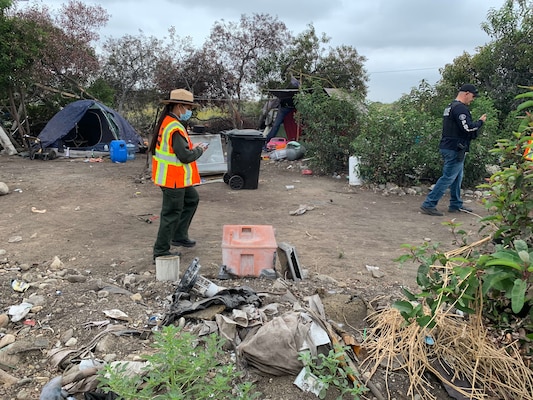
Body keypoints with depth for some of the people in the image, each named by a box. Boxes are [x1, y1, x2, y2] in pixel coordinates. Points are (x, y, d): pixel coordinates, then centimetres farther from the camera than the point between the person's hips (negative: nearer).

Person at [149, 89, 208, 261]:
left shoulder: (166, 122, 8)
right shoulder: (175, 128, -24)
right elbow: (185, 156, -25)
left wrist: (192, 148, 6)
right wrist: (199, 150, -7)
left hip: (175, 178, 10)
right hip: (173, 179, -10)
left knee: (192, 199, 25)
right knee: (171, 214, 1)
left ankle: (179, 236, 32)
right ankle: (161, 251, 13)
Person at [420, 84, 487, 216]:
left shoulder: (450, 107, 18)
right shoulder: (460, 108, -15)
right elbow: (468, 127, -22)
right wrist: (480, 122, -4)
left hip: (449, 147, 11)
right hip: (455, 149, -11)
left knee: (457, 177, 17)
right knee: (448, 177, -9)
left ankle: (456, 205, 25)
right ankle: (429, 204, -10)